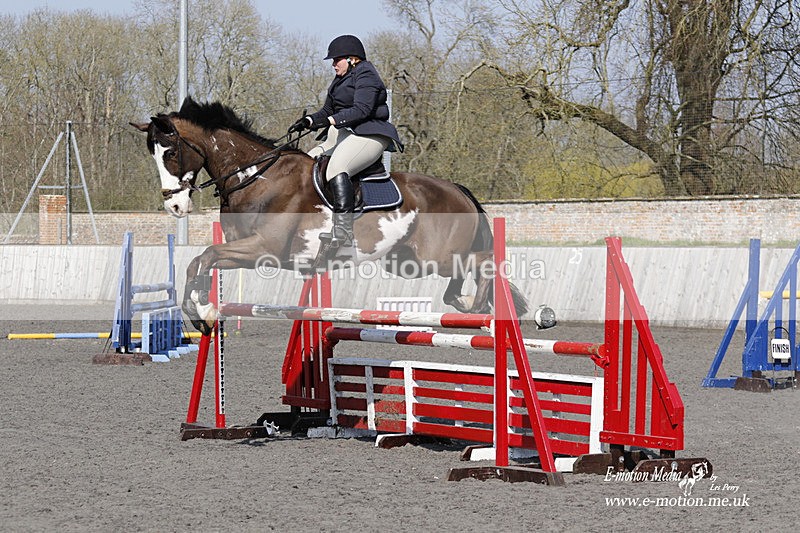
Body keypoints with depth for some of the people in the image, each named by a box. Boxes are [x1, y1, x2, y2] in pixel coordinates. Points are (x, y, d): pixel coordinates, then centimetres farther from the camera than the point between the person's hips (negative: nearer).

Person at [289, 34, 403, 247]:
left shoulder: (365, 75, -7)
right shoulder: (341, 80, 24)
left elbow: (361, 110, -20)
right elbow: (327, 111, 24)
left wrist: (329, 121, -28)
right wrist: (308, 121, 3)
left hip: (367, 135, -11)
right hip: (341, 135, 11)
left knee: (336, 168, -34)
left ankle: (343, 234, -44)